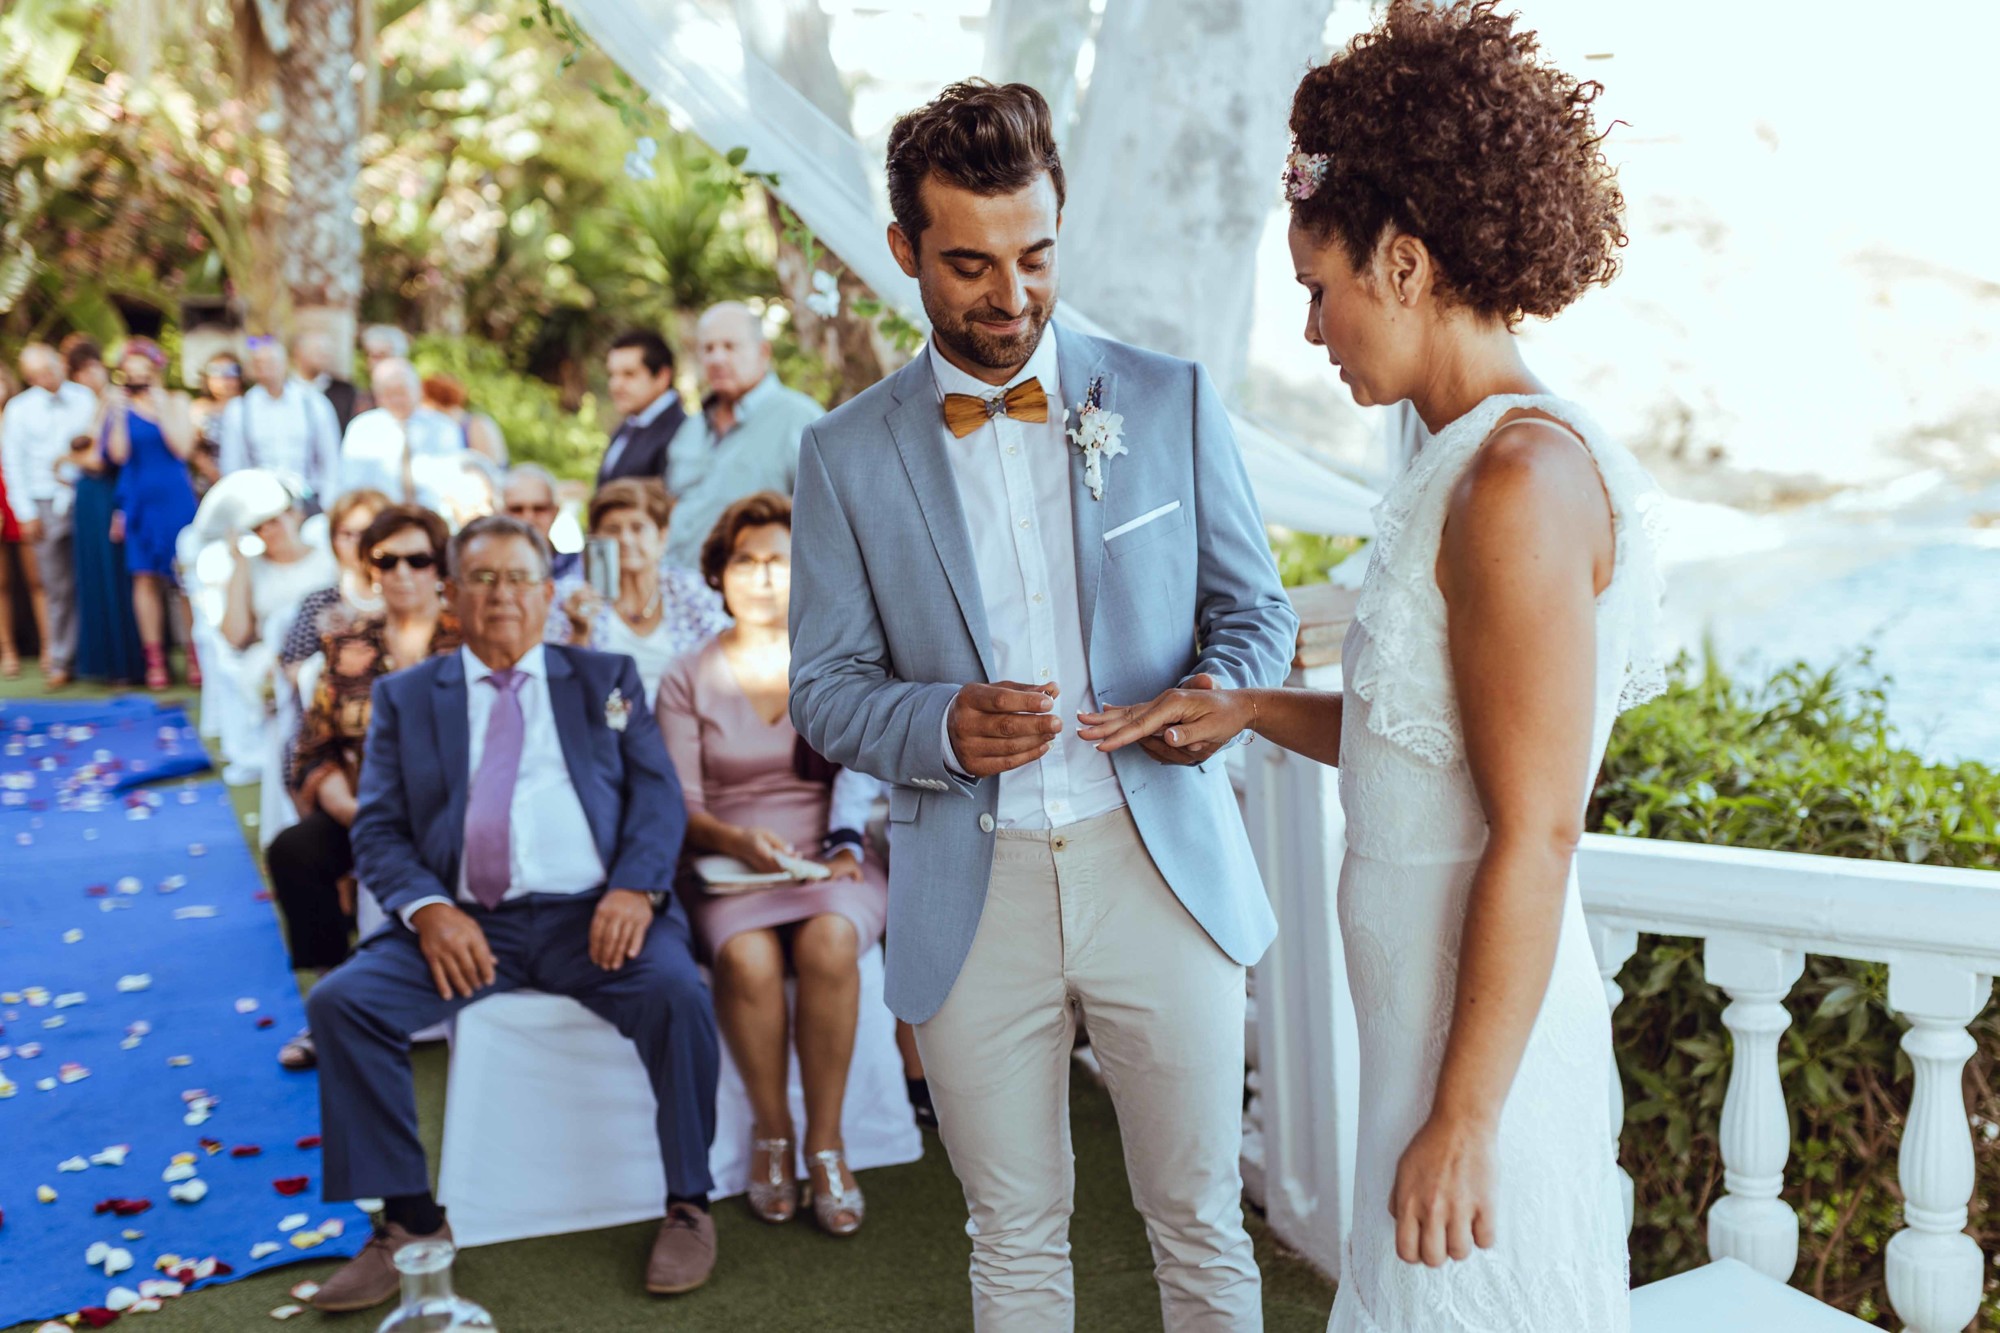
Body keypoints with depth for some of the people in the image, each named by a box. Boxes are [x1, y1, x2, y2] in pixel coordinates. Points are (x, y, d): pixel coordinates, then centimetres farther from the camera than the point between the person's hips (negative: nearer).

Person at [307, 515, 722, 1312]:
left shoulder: (606, 678, 17)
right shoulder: (405, 697, 17)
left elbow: (657, 795, 7)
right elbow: (378, 829, 9)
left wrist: (636, 887, -13)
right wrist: (427, 908, -12)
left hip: (591, 912, -2)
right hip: (464, 922, 2)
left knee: (675, 990, -30)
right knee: (340, 1002, -20)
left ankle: (688, 1207, -10)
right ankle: (408, 1221, -4)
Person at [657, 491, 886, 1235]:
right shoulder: (688, 680, 10)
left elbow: (862, 765, 5)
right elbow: (679, 805, 3)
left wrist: (847, 843, -14)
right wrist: (735, 840, -18)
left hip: (832, 860, 0)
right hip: (728, 864, 0)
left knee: (829, 942, -34)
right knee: (746, 956, -33)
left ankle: (825, 1141, -18)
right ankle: (770, 1132, -10)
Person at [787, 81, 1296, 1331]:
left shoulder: (1171, 400, 2)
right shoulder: (847, 455, 2)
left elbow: (1256, 605, 8)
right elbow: (826, 685, 4)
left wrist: (1220, 691, -15)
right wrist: (942, 725, -18)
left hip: (1162, 867, 0)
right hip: (973, 896, 0)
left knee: (1201, 1222, 11)